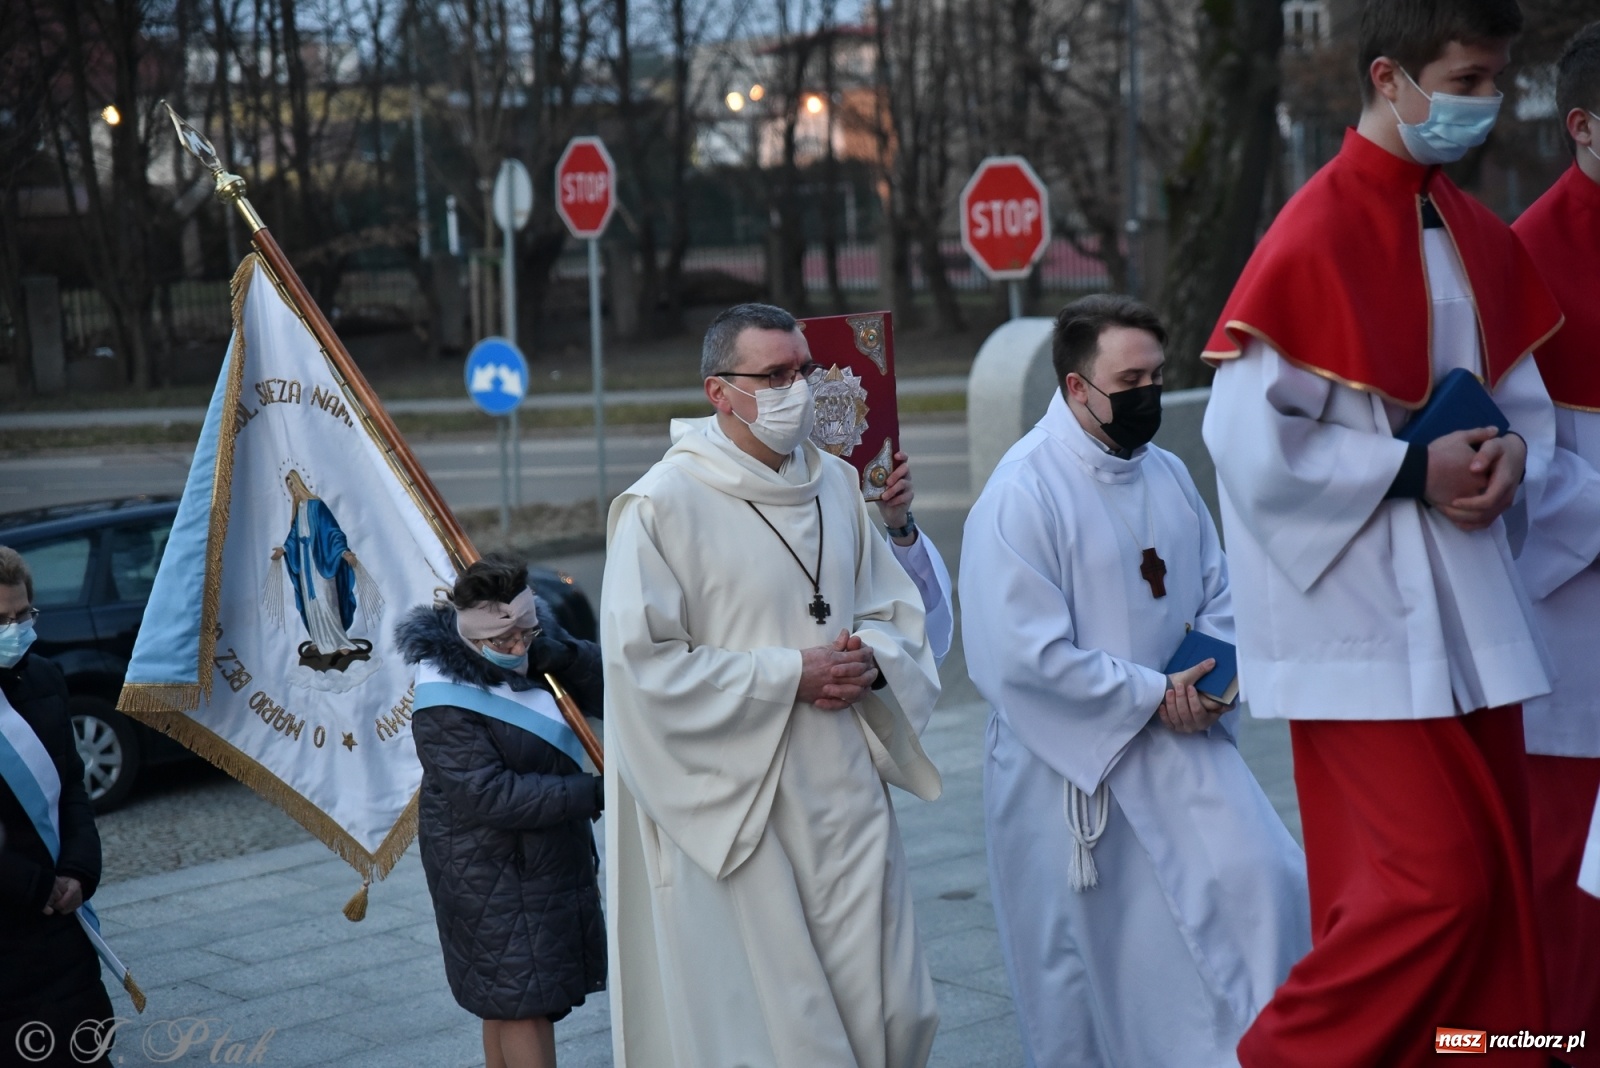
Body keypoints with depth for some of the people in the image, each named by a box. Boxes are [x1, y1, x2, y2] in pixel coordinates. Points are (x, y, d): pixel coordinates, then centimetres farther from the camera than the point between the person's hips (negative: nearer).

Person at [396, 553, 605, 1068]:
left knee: (507, 998, 16)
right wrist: (592, 793, -29)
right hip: (489, 866, -7)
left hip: (550, 849, 7)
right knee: (521, 997, -7)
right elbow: (489, 795, -28)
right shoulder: (443, 703, -23)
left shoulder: (538, 641, -1)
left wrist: (566, 658, -20)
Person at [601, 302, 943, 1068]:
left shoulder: (835, 482, 8)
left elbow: (898, 609, 17)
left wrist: (874, 660, -7)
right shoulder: (663, 503, -11)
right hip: (736, 802, -6)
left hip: (846, 791, 6)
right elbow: (642, 661, -15)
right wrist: (788, 676, -16)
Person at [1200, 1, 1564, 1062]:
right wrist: (1414, 470, -17)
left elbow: (1524, 398, 18)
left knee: (1494, 881, 9)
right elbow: (1250, 439, -16)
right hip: (1366, 619, -7)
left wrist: (1512, 457, -4)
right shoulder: (1314, 239, -14)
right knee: (1434, 879, -9)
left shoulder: (1483, 241, 10)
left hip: (1468, 610, 7)